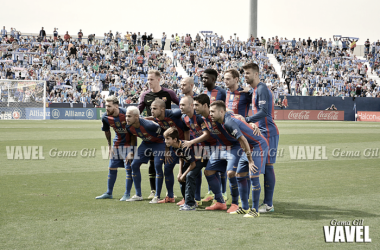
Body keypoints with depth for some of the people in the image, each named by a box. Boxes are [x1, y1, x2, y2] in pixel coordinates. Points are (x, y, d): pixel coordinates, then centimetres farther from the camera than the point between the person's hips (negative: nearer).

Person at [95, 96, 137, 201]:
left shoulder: (126, 114, -26)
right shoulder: (105, 117, -12)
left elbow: (133, 133, -17)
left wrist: (131, 151, -18)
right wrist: (109, 146, 12)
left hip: (128, 143, -5)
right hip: (117, 144, 5)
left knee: (129, 168, -8)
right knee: (112, 168, 8)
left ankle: (127, 194, 2)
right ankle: (109, 193, 20)